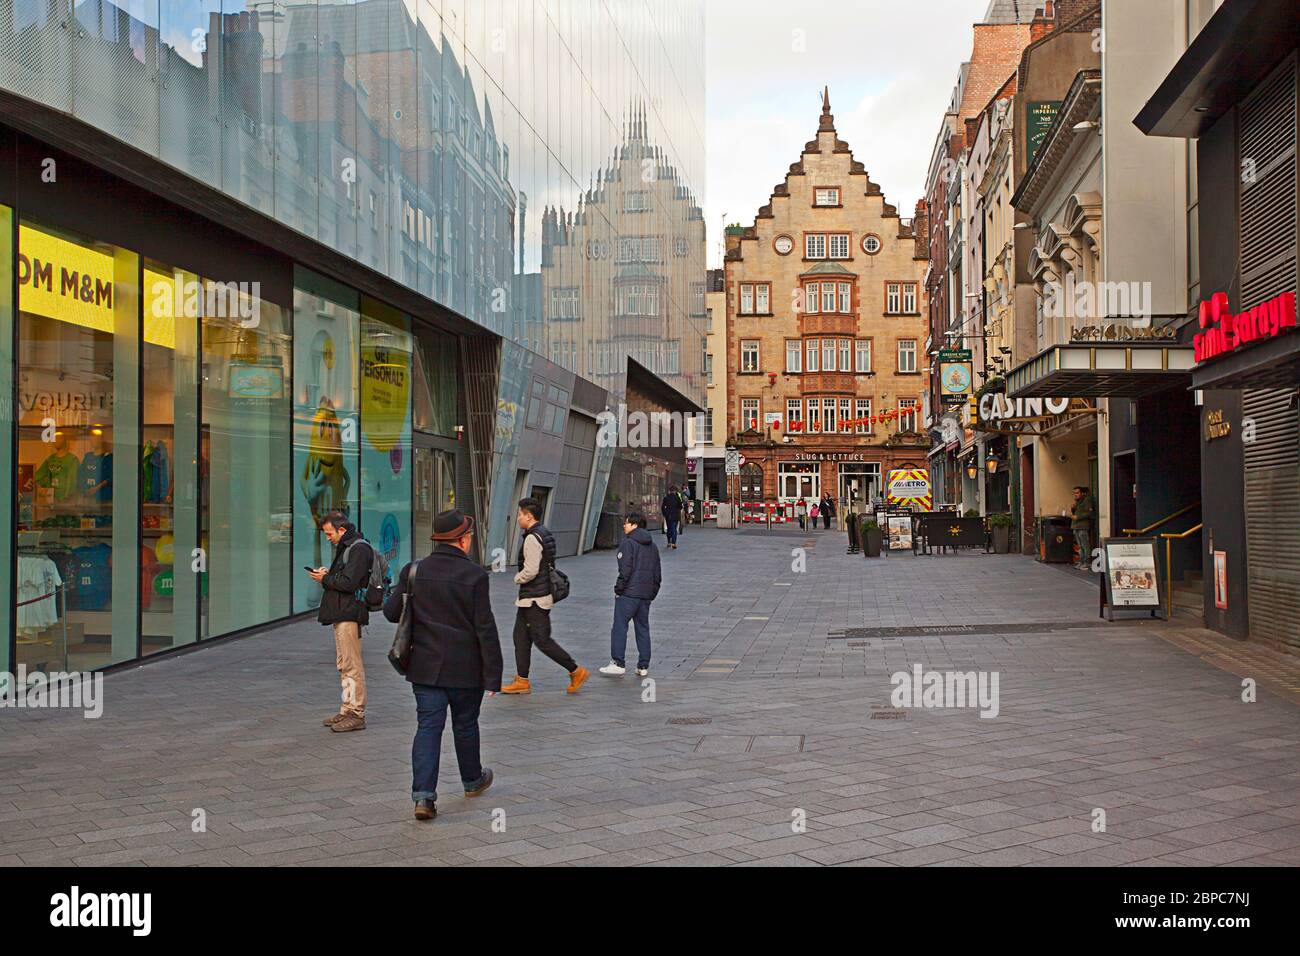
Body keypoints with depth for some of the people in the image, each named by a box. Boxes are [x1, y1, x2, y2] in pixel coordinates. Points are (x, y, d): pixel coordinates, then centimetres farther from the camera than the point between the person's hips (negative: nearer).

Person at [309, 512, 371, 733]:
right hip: (341, 614, 11)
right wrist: (328, 574, 7)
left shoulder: (359, 549, -14)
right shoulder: (345, 548, 19)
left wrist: (325, 579, -9)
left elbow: (349, 583, -21)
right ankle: (347, 710, 19)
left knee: (352, 665, -8)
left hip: (349, 614, -11)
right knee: (343, 665, 13)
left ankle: (356, 713, -4)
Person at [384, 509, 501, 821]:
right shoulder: (474, 575, -12)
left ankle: (423, 795, -8)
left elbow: (392, 612, 5)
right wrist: (493, 674, -9)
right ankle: (472, 780, 36)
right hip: (465, 668, -2)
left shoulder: (413, 571, -1)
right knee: (465, 725, 15)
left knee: (428, 727, 3)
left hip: (425, 666, 2)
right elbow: (485, 628, -13)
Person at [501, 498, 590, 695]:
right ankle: (522, 681, 16)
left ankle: (576, 671, 2)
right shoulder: (545, 533, 12)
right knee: (521, 637, 12)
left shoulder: (533, 538, -19)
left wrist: (517, 578, -6)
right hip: (529, 599, 10)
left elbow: (530, 571, -25)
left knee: (542, 640, -5)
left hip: (535, 598, -10)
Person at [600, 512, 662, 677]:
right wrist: (652, 593, 21)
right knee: (643, 628, 11)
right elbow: (658, 574, 18)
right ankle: (643, 666, 11)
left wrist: (618, 589, -8)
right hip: (646, 595, 7)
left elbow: (625, 570, -16)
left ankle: (618, 663, -7)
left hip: (628, 593, -7)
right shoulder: (652, 546, 16)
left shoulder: (628, 543, -9)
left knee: (620, 627, -3)